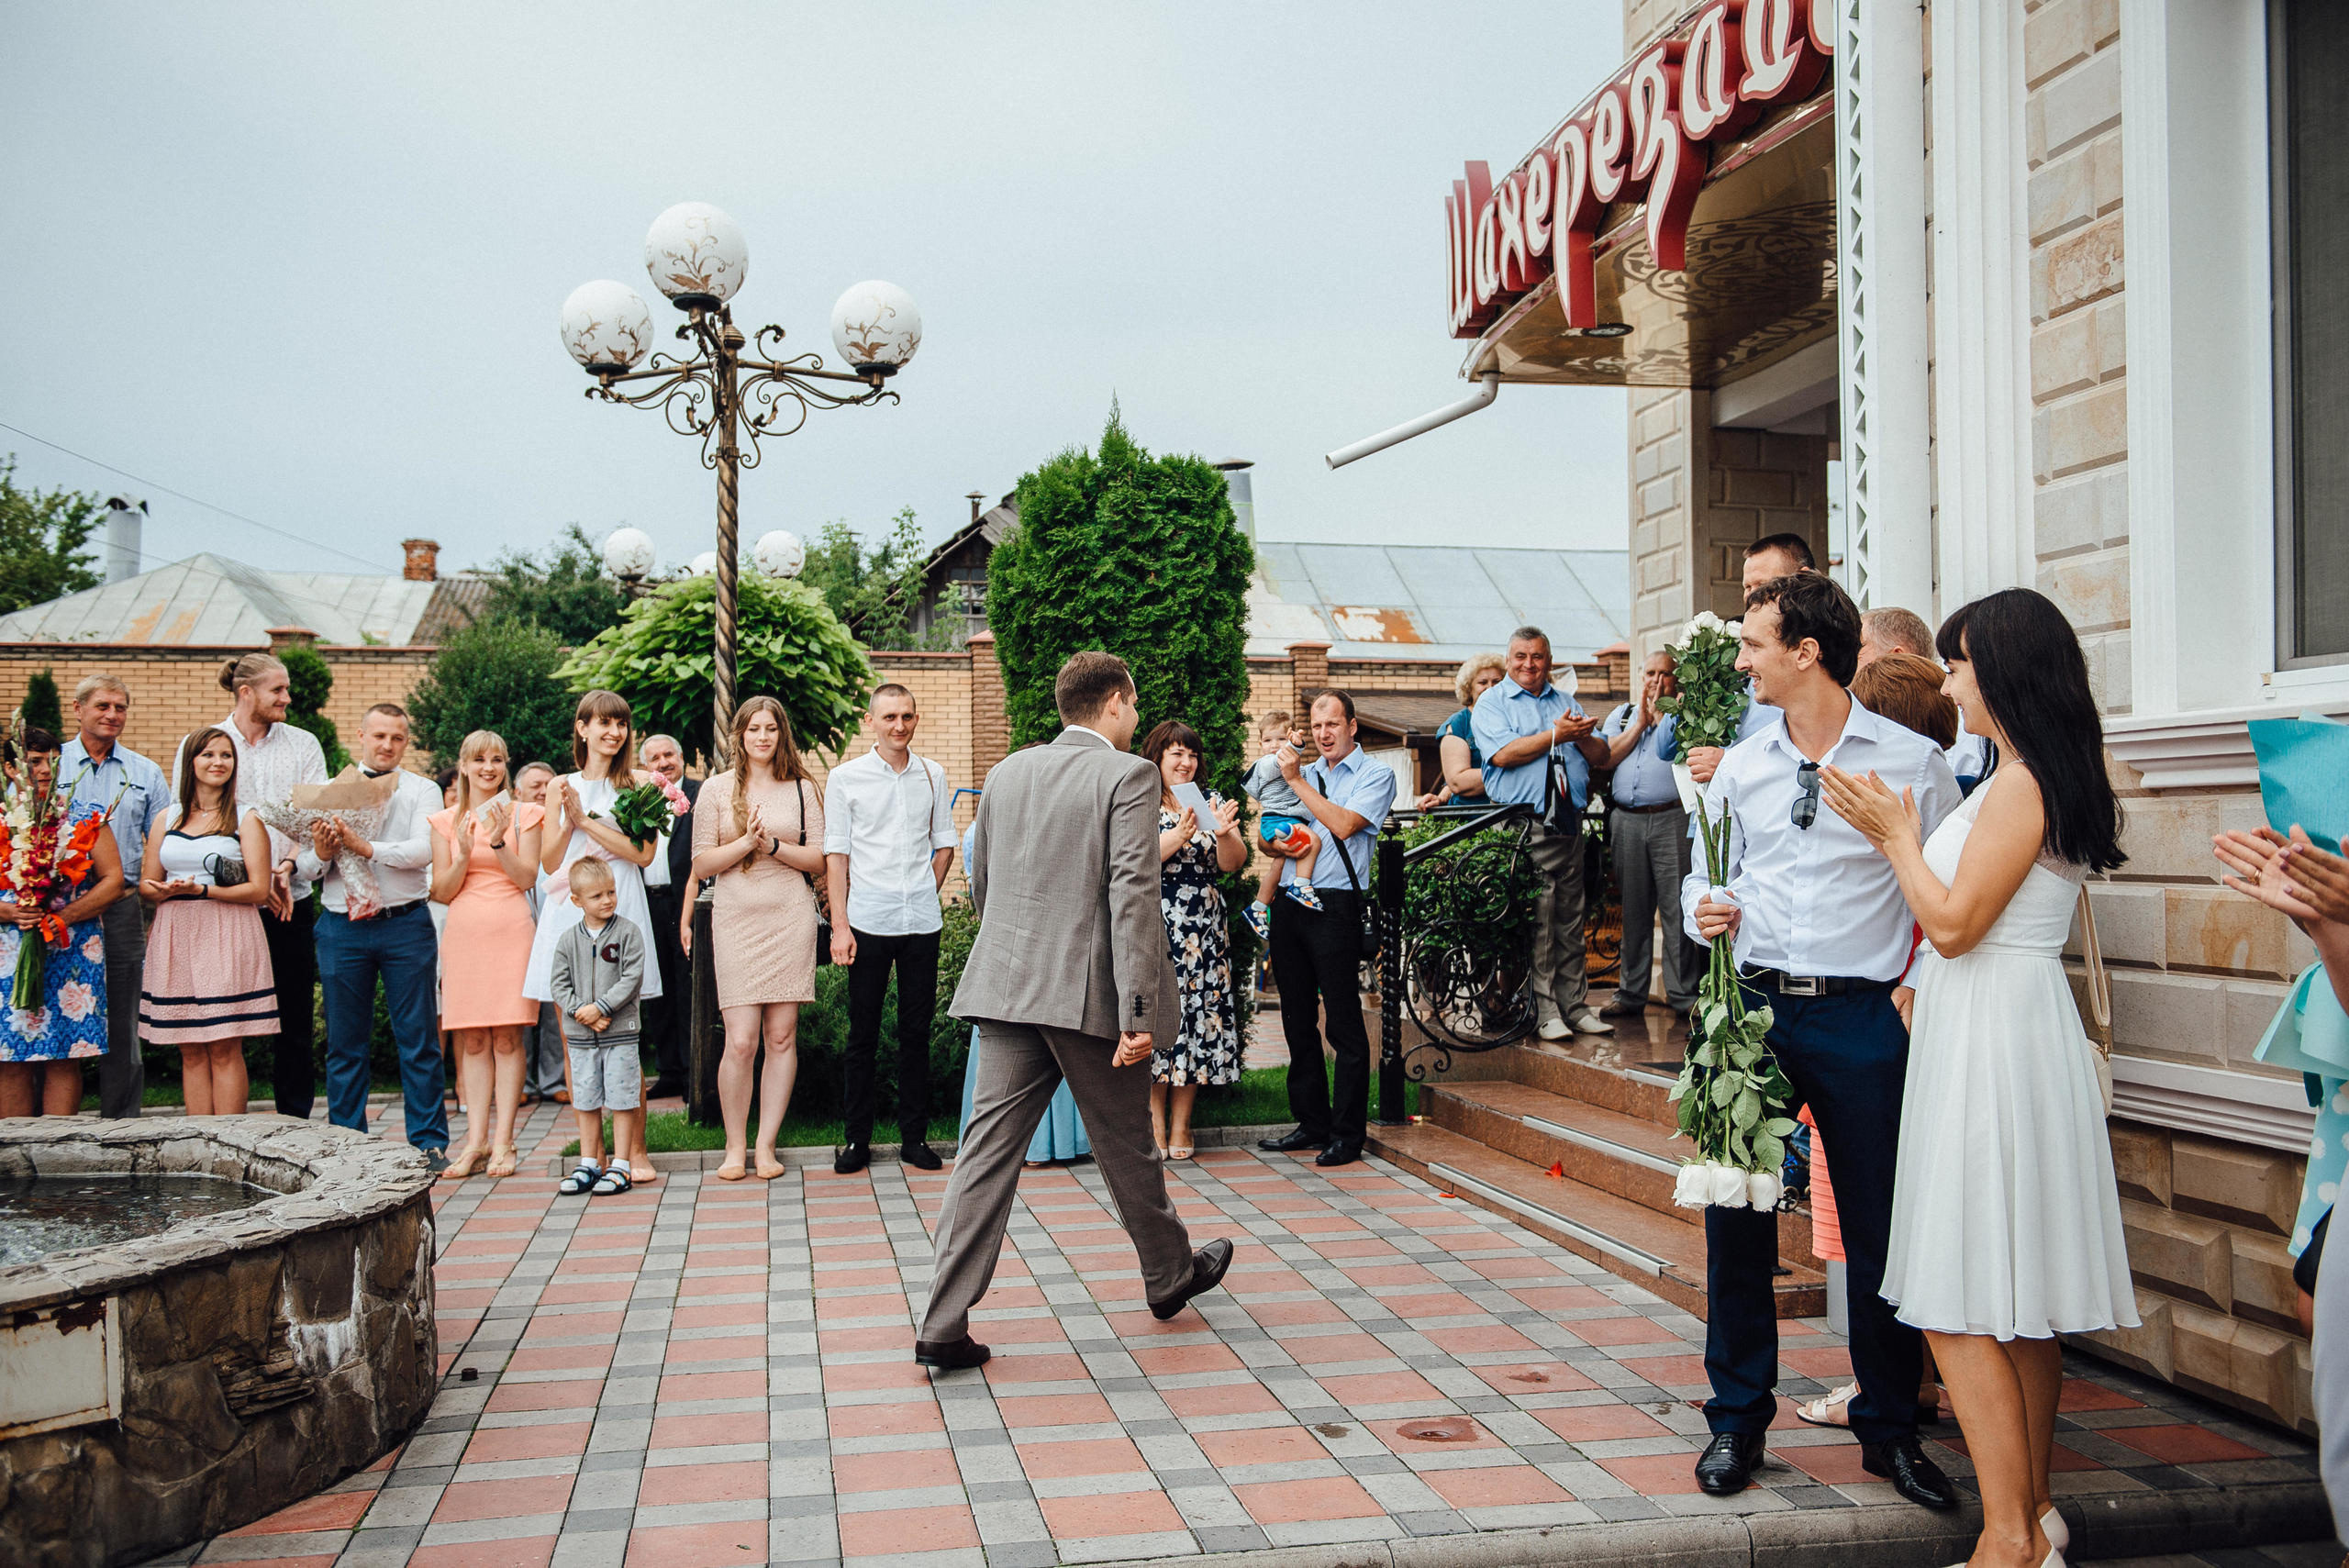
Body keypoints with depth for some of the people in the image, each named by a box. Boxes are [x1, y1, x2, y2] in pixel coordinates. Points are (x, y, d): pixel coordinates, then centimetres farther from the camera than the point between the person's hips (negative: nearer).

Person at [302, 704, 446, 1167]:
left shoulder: (422, 791, 6)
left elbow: (423, 851, -10)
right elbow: (306, 868, 7)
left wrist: (366, 848, -20)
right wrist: (321, 855, -15)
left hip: (406, 924, -2)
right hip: (342, 926, 2)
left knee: (418, 1038, 1)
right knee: (345, 1042, 7)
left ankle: (429, 1143, 8)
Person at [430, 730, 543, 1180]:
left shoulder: (523, 814, 8)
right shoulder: (446, 822, 12)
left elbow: (528, 878, 0)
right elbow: (442, 892, 7)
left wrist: (498, 842, -13)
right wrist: (464, 854, -10)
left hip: (511, 930, -2)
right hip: (464, 934, 2)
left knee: (507, 1037, -5)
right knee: (472, 1041, 0)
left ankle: (503, 1141, -2)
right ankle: (476, 1140, 3)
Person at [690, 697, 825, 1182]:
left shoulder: (802, 789, 9)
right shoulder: (717, 789, 7)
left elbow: (818, 860, 5)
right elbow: (702, 863, 2)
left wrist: (773, 846, -11)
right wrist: (746, 842, -12)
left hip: (791, 918, 1)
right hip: (736, 919, -1)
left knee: (782, 1036, 2)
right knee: (741, 1041, -7)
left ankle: (766, 1145, 11)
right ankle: (735, 1146, 7)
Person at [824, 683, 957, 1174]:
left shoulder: (933, 776, 9)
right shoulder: (846, 777, 1)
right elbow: (836, 855, 0)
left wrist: (925, 895, 7)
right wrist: (839, 925, -6)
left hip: (922, 924, 2)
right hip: (867, 924, -2)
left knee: (916, 1033, 7)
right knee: (863, 1035, 3)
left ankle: (914, 1137, 15)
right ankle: (856, 1138, 12)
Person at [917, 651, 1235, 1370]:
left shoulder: (1007, 773, 11)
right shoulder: (1127, 776, -8)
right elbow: (1133, 897, -17)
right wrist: (1138, 1013, -18)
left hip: (1006, 987, 5)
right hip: (1089, 993, -5)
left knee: (989, 1148, 3)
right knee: (1126, 1146, 12)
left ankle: (944, 1325, 0)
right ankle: (1170, 1276, 34)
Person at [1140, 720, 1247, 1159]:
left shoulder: (1211, 803, 13)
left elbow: (1232, 863, 3)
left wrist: (1223, 832, -18)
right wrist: (1180, 835, -24)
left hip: (1204, 927, 3)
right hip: (1155, 924, -3)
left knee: (1199, 1013, 1)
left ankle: (1180, 1125, 8)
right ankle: (1156, 1123, 3)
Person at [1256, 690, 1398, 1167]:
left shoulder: (1375, 774, 1)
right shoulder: (1306, 771, 18)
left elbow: (1344, 824, -16)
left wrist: (1296, 781, -11)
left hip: (1336, 907, -6)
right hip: (1290, 905, 6)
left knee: (1344, 1025, -4)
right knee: (1298, 1020, 10)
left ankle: (1348, 1134, 2)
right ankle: (1311, 1123, 20)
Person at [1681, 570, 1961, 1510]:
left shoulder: (1912, 761, -1)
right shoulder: (1740, 767, 10)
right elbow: (1703, 877, 17)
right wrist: (1706, 912, -5)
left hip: (1864, 1017, -3)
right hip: (1753, 1009, 3)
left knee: (1880, 1227, 5)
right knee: (1734, 1213, 5)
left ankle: (1889, 1430, 23)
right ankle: (1737, 1420, 20)